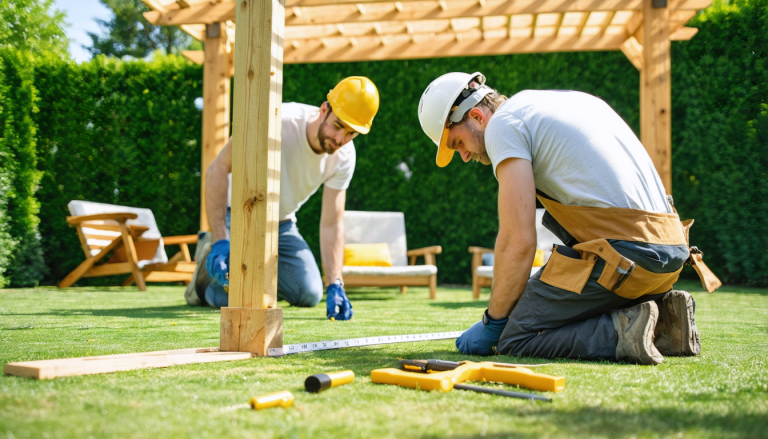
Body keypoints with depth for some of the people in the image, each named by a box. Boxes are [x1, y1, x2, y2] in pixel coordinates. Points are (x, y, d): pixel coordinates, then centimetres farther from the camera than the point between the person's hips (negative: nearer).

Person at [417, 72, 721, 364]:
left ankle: (622, 332, -14)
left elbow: (518, 241, -9)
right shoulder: (565, 99, 24)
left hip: (621, 254, -9)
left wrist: (493, 322, 3)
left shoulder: (503, 123, -2)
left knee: (514, 340, 1)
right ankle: (661, 317, 9)